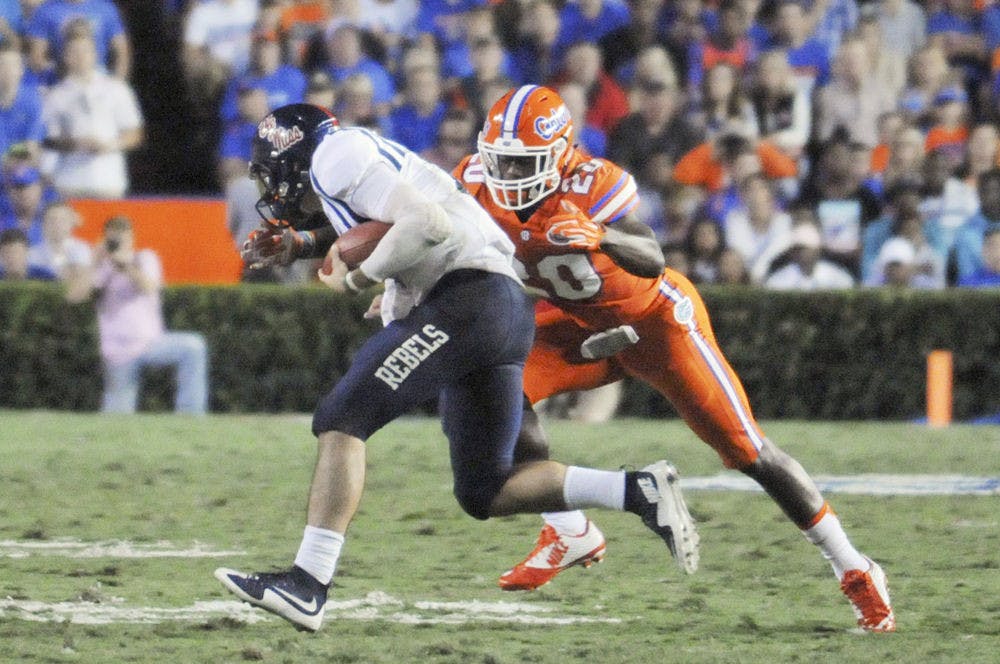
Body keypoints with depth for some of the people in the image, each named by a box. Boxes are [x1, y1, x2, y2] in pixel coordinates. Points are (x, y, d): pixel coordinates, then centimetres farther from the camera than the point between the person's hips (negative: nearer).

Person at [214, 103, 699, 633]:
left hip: (467, 302, -10)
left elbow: (428, 224, -15)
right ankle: (639, 491, 2)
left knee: (341, 420, -10)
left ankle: (307, 584, -18)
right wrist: (297, 246, 20)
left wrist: (356, 277, -5)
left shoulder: (337, 155, -4)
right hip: (507, 312, 10)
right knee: (483, 494, 11)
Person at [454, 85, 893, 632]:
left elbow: (653, 261, -43)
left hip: (656, 319, -5)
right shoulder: (479, 182, -15)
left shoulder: (591, 184, -32)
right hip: (580, 326, 5)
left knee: (747, 449, -5)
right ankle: (570, 534, -5)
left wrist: (602, 237, -63)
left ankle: (853, 569, 7)